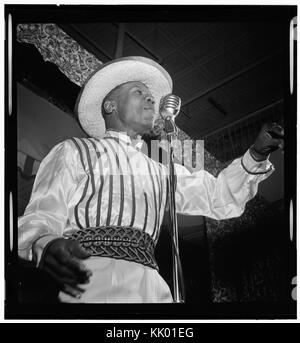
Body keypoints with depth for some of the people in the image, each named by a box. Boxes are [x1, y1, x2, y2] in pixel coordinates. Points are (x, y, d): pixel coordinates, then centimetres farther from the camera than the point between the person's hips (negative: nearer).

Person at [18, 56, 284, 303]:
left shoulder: (161, 173, 29)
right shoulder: (74, 152, 13)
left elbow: (221, 199, 22)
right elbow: (42, 216, 1)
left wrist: (256, 156, 4)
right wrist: (45, 246, -23)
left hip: (150, 286, 5)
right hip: (90, 280, -5)